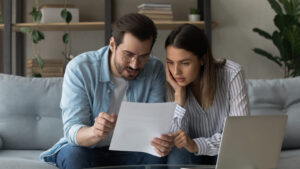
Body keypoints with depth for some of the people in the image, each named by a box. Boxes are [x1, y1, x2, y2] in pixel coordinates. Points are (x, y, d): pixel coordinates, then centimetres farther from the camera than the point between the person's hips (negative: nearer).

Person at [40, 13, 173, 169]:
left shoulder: (155, 70, -10)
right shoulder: (79, 69, -19)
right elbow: (72, 131, -25)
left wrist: (162, 140, -41)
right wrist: (94, 132, -50)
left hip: (127, 150, 2)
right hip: (86, 149, -2)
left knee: (156, 156, -29)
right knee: (73, 155, -35)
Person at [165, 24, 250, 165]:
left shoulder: (231, 74, -18)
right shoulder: (173, 83, -12)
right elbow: (175, 141, -15)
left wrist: (196, 145, -37)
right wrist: (179, 94, -26)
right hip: (193, 157, 1)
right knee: (177, 155, -32)